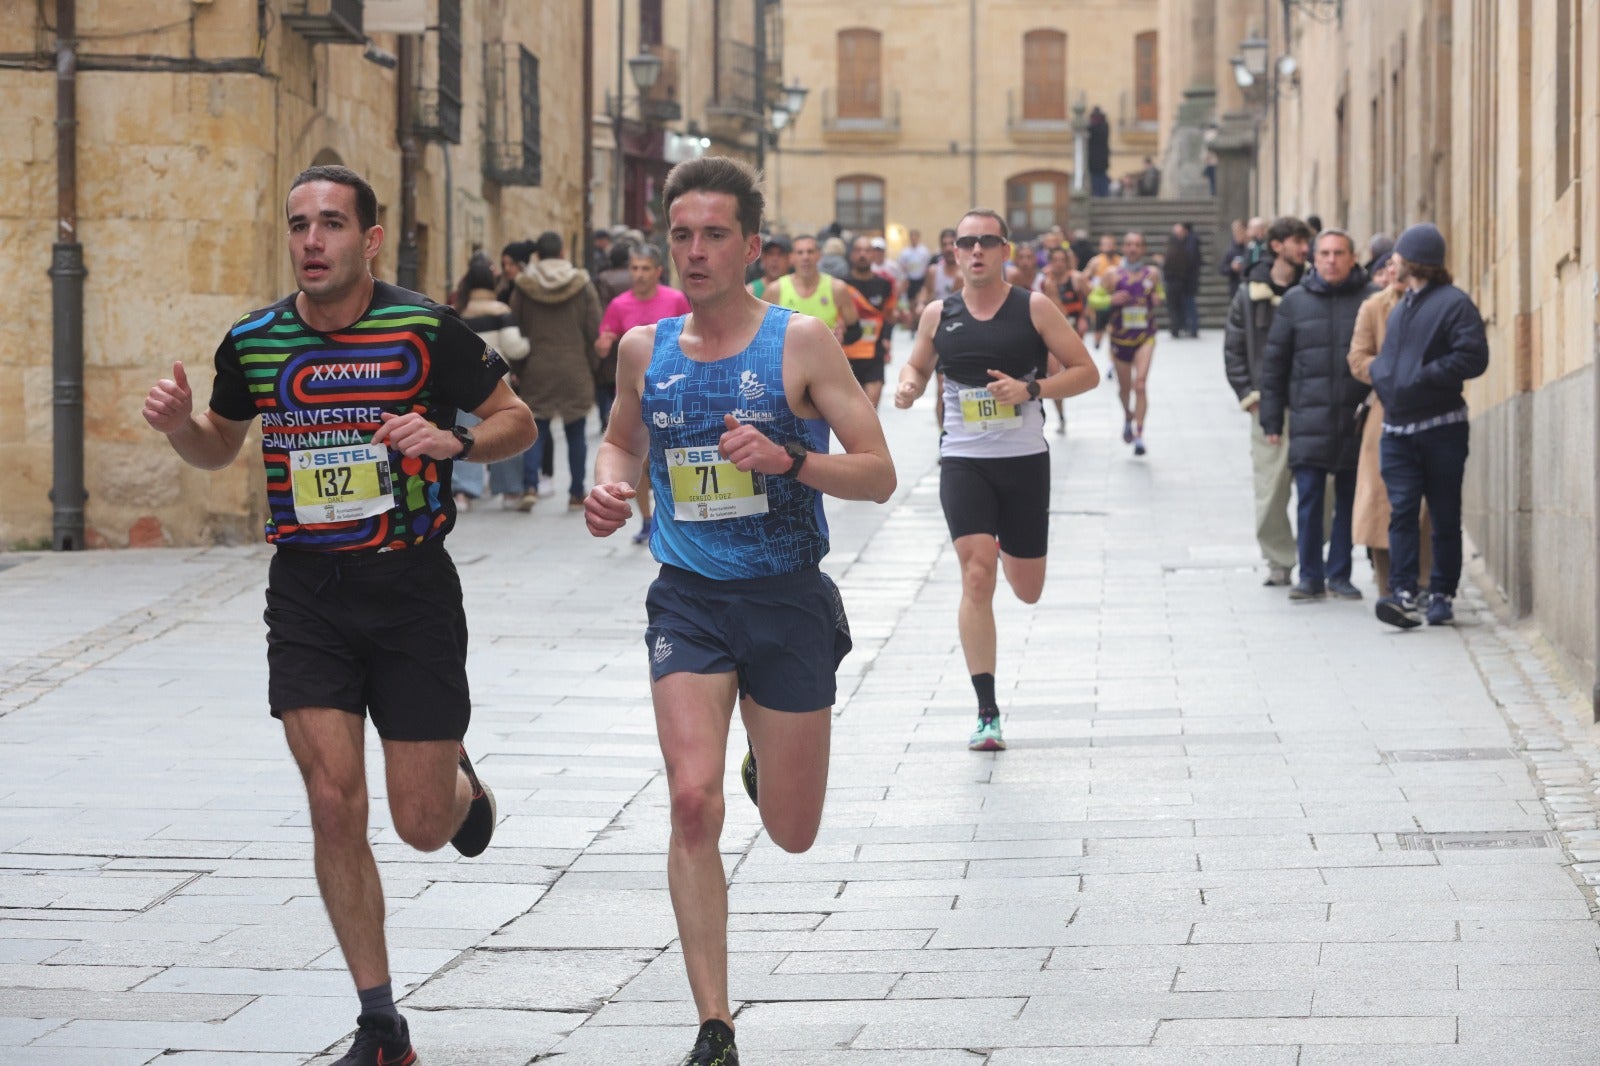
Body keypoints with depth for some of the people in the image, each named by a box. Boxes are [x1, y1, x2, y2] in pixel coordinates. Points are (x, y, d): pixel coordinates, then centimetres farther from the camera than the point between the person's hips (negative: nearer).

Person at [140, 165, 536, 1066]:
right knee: (335, 806, -9)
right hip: (306, 594, 2)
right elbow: (221, 446, 18)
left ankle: (459, 781, 41)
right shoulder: (251, 342, 1)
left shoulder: (427, 329, -9)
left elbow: (517, 423, 1)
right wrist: (181, 424, -4)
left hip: (412, 587, -2)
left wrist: (451, 441, -19)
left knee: (422, 824, 2)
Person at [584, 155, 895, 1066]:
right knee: (694, 803, -17)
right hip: (689, 602, 1)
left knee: (792, 833, 8)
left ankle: (769, 763, 47)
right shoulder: (645, 349, 3)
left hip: (787, 598, -1)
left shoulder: (801, 342, -8)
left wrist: (788, 460, -25)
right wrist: (610, 486, 0)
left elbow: (879, 475, -8)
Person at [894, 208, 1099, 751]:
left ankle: (1010, 547, 50)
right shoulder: (938, 315, 3)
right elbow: (918, 366, 21)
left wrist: (1030, 389, -16)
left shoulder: (1034, 308, -3)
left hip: (1025, 460, 0)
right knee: (976, 575, -15)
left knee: (1027, 590, 10)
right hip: (963, 460, 0)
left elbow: (1086, 372, -1)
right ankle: (987, 713, -12)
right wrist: (908, 385, -3)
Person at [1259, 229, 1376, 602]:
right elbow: (1273, 360, 11)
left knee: (1349, 499, 6)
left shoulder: (1371, 300, 2)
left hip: (1355, 418, -1)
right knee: (1309, 498, -2)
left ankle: (1340, 574, 15)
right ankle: (1310, 576, 5)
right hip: (1309, 418, 1)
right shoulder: (1295, 301, 8)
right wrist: (1271, 419, 8)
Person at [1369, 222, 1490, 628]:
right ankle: (1404, 595, -16)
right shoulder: (1399, 308, 21)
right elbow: (1384, 358, 30)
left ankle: (1442, 595, 9)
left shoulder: (1454, 303, -5)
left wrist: (1421, 378, -17)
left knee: (1445, 516, 2)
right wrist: (1382, 374, 7)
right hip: (1398, 428, 6)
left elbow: (1473, 358, -15)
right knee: (1401, 511, -8)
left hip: (1442, 427, -6)